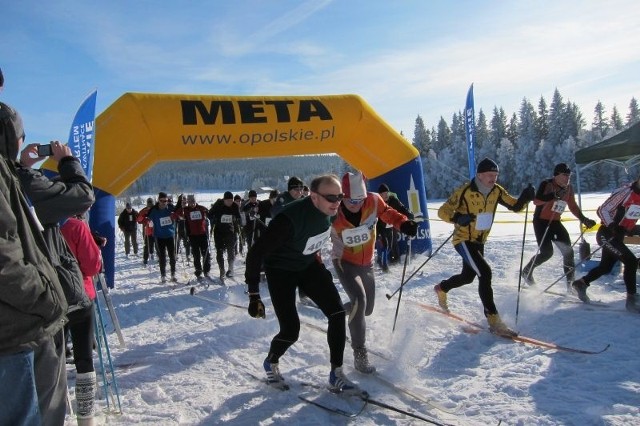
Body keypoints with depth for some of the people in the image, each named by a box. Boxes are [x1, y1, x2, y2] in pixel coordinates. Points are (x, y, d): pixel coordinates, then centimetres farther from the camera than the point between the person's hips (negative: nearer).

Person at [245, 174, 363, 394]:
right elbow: (255, 253, -31)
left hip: (309, 265, 6)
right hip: (281, 270, -6)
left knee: (337, 313, -7)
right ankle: (271, 363, 26)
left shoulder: (330, 209, -15)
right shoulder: (290, 218, -36)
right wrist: (254, 295, -30)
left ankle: (336, 374, 7)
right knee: (291, 330, -8)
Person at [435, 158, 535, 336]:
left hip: (479, 241, 8)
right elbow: (442, 211, -17)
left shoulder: (496, 191, -4)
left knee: (468, 276, 22)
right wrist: (458, 218, -37)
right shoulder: (464, 191, -20)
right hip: (463, 240, -7)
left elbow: (515, 206, 0)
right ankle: (493, 320, -16)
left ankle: (441, 288, 50)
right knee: (485, 272, -22)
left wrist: (525, 198, -21)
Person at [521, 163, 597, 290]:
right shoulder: (546, 184, -14)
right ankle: (527, 271, 10)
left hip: (555, 222, 6)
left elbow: (573, 207, 16)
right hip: (541, 221, -6)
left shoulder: (569, 189, 5)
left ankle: (571, 283, 7)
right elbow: (536, 201, -27)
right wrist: (552, 196, -40)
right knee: (547, 252, -14)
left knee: (568, 251, -2)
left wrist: (584, 219, 7)